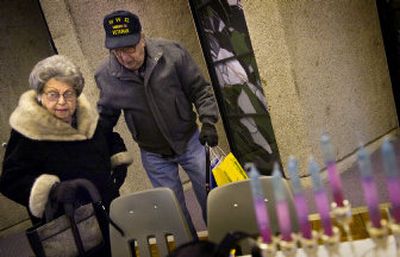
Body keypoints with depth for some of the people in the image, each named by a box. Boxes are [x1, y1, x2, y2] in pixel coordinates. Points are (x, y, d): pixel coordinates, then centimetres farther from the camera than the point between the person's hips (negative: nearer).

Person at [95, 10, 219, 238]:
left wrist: (208, 121, -20)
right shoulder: (105, 75, -13)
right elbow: (106, 116, 4)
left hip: (190, 142, 0)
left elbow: (200, 89, -8)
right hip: (154, 156, 1)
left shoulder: (171, 52, -18)